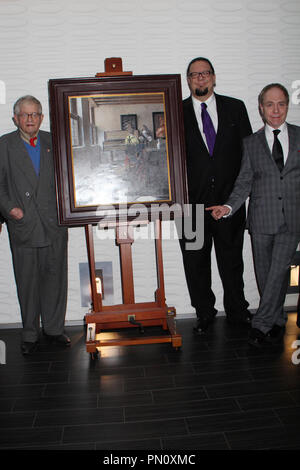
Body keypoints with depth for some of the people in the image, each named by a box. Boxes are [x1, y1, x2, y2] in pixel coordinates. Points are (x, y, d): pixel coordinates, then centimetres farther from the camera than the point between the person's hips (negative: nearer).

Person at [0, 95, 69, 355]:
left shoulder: (53, 141, 10)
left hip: (54, 223, 2)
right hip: (22, 224, -1)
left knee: (55, 276, 8)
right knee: (27, 281, 5)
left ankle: (54, 328, 23)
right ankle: (30, 334, 19)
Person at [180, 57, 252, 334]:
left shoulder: (235, 108, 8)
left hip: (230, 198, 1)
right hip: (193, 202, 0)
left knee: (232, 259, 11)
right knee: (196, 263, 8)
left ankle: (237, 311, 28)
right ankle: (204, 313, 25)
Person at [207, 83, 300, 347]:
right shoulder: (251, 143, 8)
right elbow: (244, 183, 5)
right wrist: (229, 207, -10)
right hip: (262, 218, 1)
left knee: (279, 271, -8)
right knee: (264, 273, 6)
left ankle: (261, 324, 3)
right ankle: (278, 321, 24)